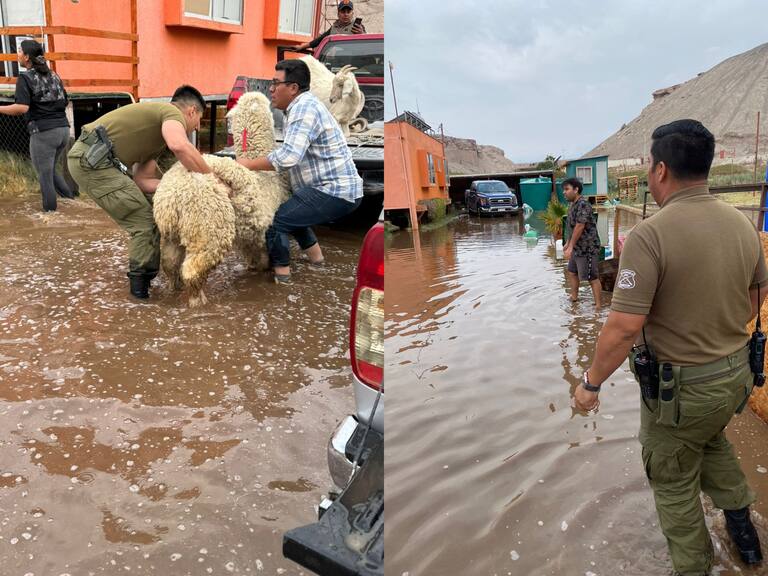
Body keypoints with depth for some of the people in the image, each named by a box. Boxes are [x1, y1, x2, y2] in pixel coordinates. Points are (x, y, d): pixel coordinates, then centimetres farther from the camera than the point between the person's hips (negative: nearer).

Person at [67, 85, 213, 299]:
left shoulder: (158, 134, 24)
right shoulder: (172, 112, -5)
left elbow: (141, 180, 15)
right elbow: (180, 146, -30)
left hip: (88, 159, 10)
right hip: (92, 159, -10)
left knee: (151, 207, 19)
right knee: (145, 223, -5)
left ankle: (144, 274, 30)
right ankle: (141, 282, 6)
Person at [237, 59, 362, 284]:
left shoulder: (303, 107, -15)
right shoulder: (304, 105, 18)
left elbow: (288, 156, -27)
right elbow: (293, 154, 18)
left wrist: (249, 164, -15)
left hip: (334, 192, -11)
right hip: (339, 188, 11)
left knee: (273, 221, -15)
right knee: (291, 211, 30)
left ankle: (281, 278, -4)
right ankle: (315, 257, 37)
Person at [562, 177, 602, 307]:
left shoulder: (583, 205, -21)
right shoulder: (573, 205, 9)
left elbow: (579, 227, -26)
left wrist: (570, 247, -26)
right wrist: (568, 244, 20)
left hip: (587, 247, -10)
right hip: (577, 247, 10)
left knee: (592, 277, -3)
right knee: (571, 272, 20)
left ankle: (598, 305, 5)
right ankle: (574, 297, 37)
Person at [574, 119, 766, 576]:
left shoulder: (651, 235, -26)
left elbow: (625, 326, -27)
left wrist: (591, 383, -14)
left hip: (681, 386, -7)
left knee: (674, 480, 15)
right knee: (711, 440, 35)